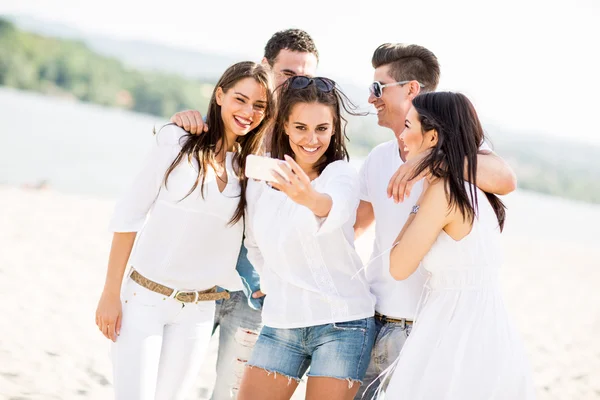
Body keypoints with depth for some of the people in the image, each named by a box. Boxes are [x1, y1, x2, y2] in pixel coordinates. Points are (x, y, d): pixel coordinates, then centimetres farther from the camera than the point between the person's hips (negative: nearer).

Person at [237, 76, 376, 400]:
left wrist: (310, 198, -56)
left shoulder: (342, 174, -9)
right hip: (280, 322, 5)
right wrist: (273, 283, 9)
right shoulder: (261, 176, 4)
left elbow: (335, 209, -35)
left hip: (341, 323, -4)